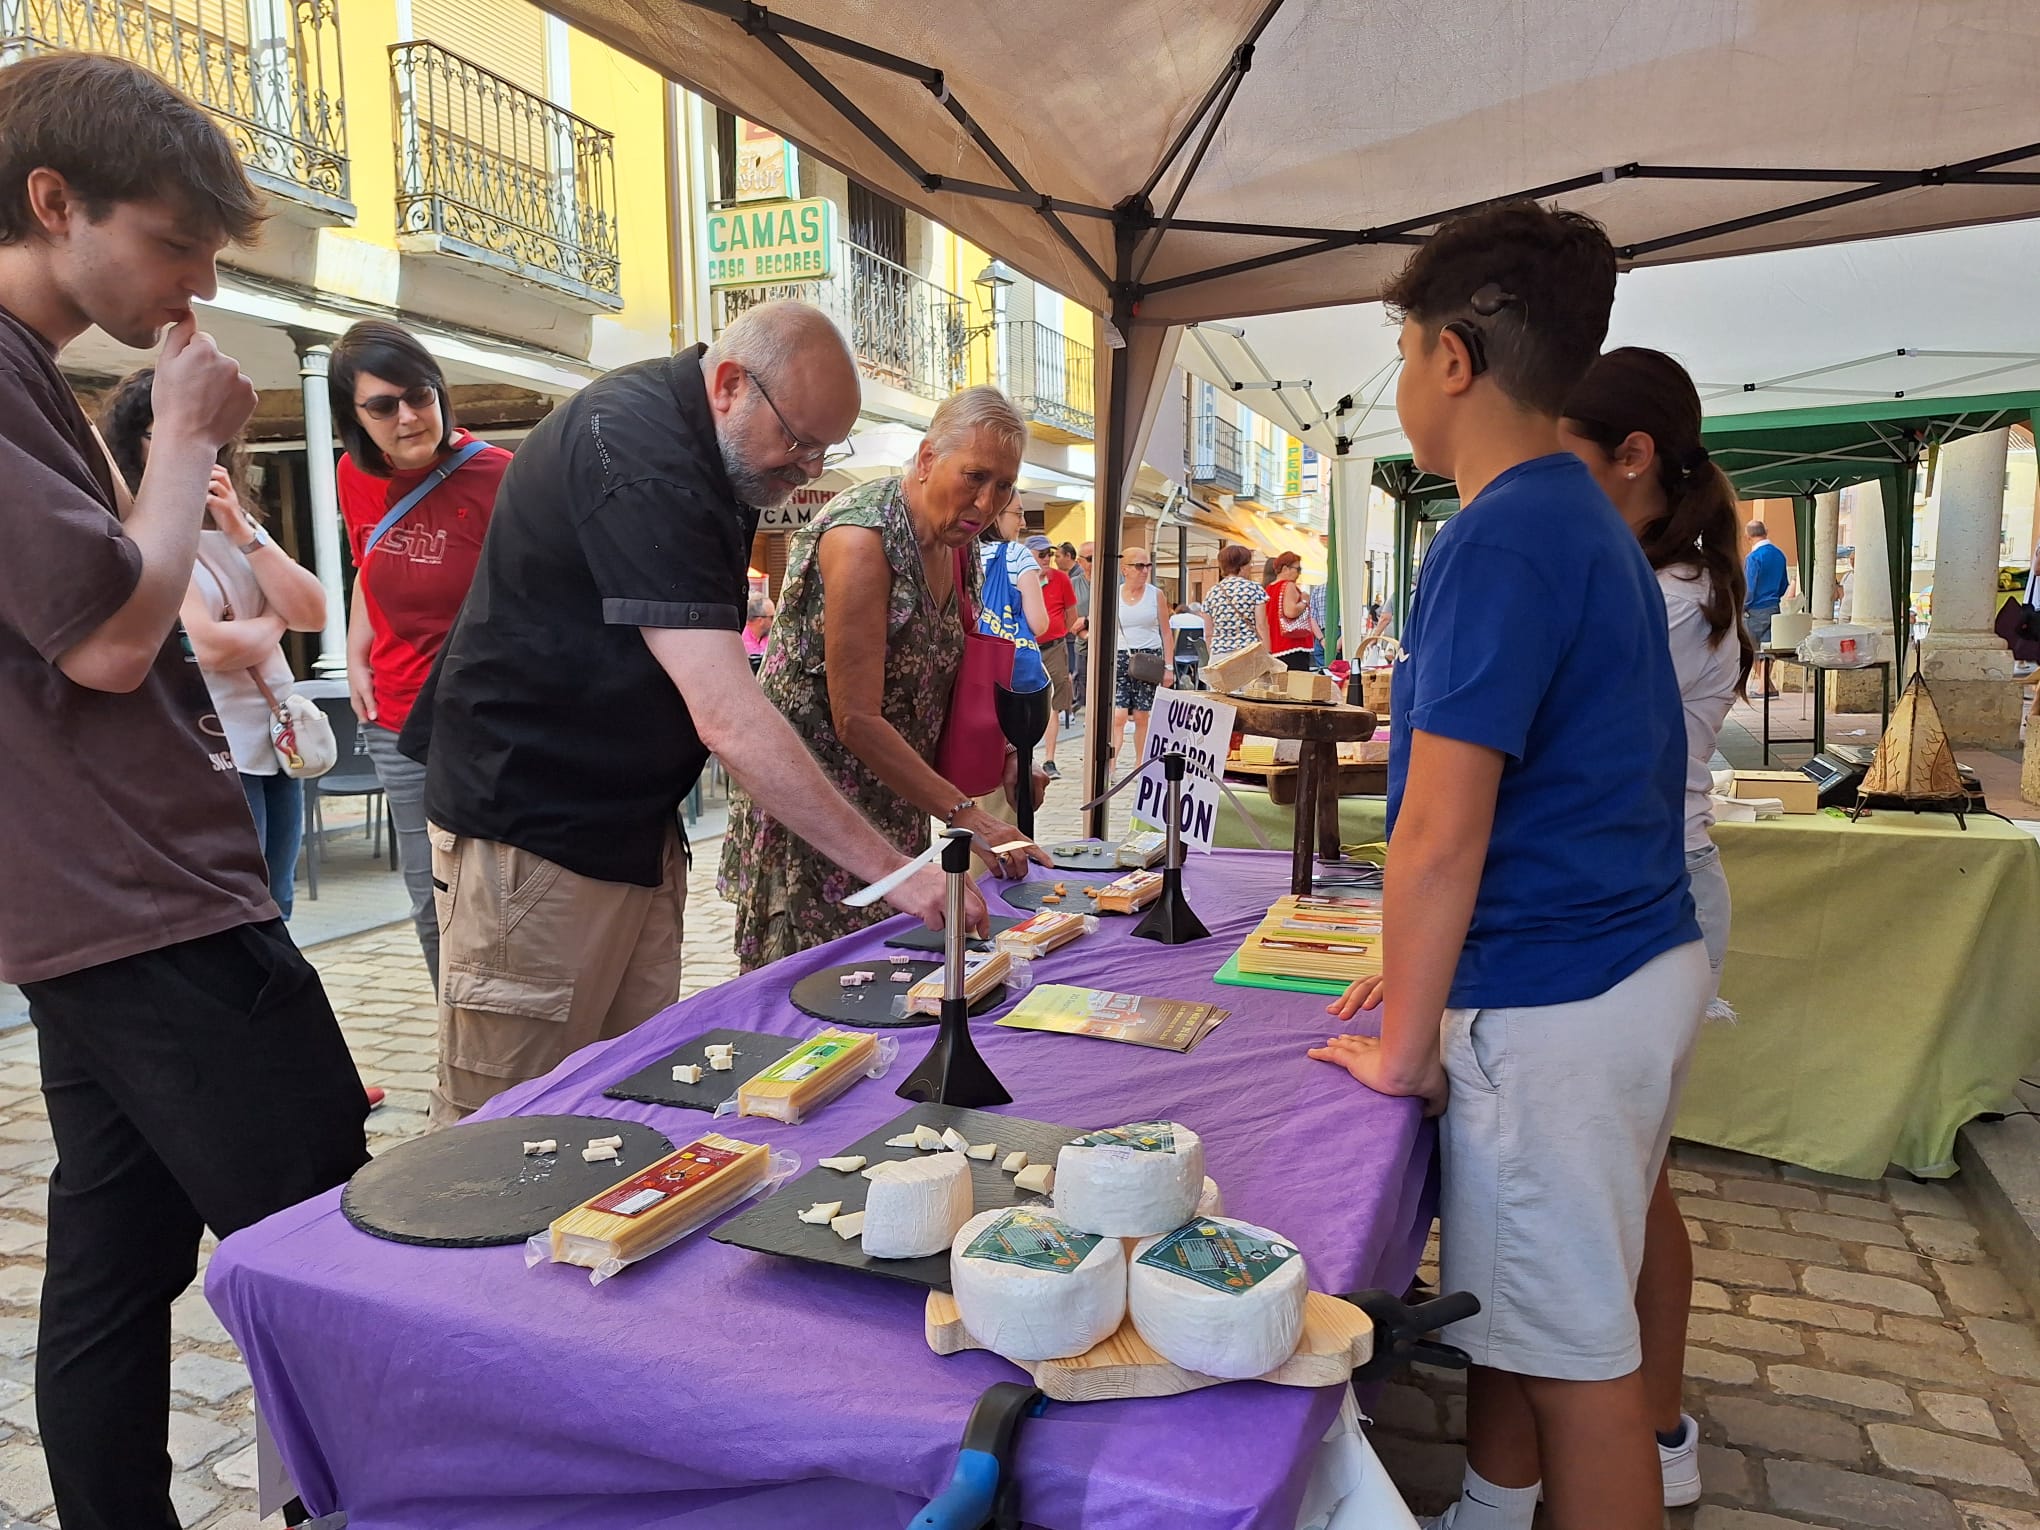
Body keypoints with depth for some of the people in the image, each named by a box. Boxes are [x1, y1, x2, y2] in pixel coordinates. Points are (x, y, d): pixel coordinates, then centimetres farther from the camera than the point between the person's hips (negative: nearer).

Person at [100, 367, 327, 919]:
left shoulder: (235, 521, 14)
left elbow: (312, 613, 2)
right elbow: (207, 646, -21)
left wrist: (241, 531, -7)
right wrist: (273, 621, -1)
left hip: (277, 744, 8)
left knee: (274, 916, 16)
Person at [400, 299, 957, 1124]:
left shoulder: (699, 442, 7)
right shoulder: (636, 455, -24)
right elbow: (730, 720, -32)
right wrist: (893, 870, -31)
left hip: (634, 822, 9)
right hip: (533, 826, -9)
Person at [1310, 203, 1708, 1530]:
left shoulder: (1501, 538, -19)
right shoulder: (1591, 521, 12)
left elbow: (1440, 836, -22)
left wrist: (1404, 1044, -10)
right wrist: (1426, 976, 16)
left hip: (1554, 1006, -9)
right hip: (1641, 960, 9)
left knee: (1575, 1350, 6)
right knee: (1509, 1297, 22)